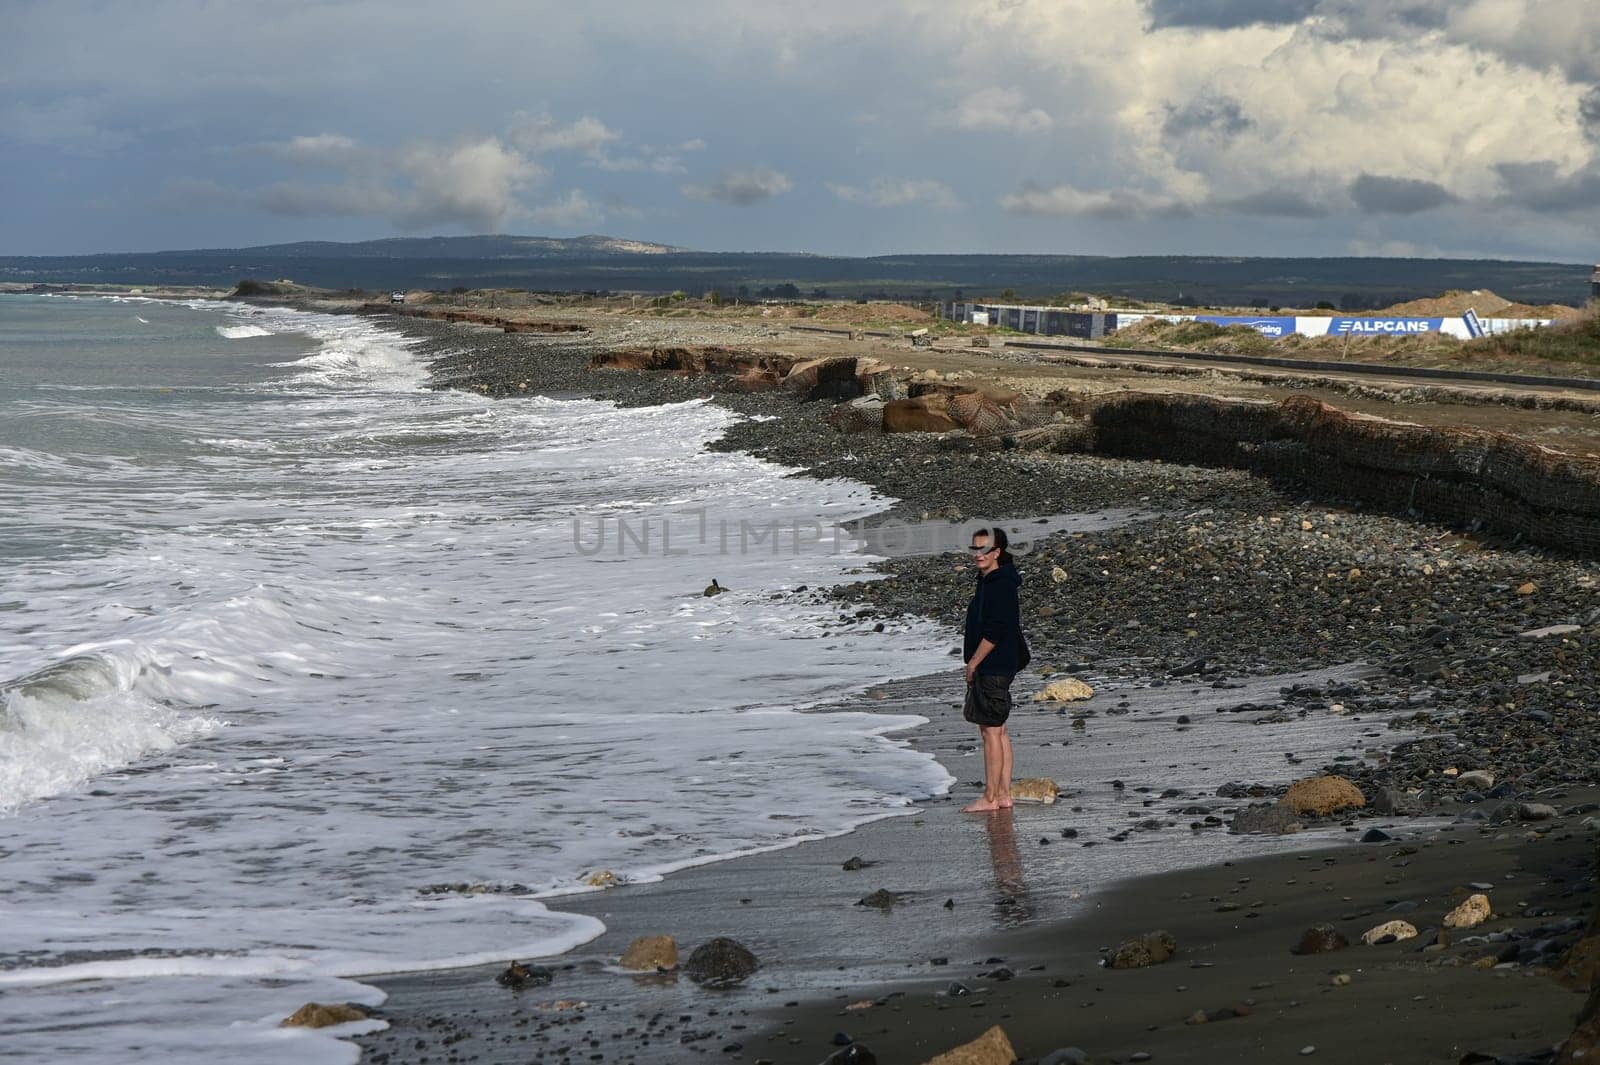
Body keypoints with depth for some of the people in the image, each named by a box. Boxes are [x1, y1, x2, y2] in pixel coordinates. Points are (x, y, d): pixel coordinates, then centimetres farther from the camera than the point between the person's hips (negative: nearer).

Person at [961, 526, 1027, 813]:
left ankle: (990, 798, -2)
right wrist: (974, 663, 20)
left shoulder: (1000, 585, -17)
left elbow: (994, 631, -22)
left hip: (993, 668, -11)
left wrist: (973, 663, -16)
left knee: (991, 732, -6)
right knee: (998, 731, 12)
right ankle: (1004, 795, 17)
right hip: (995, 668, 11)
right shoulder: (988, 582, 15)